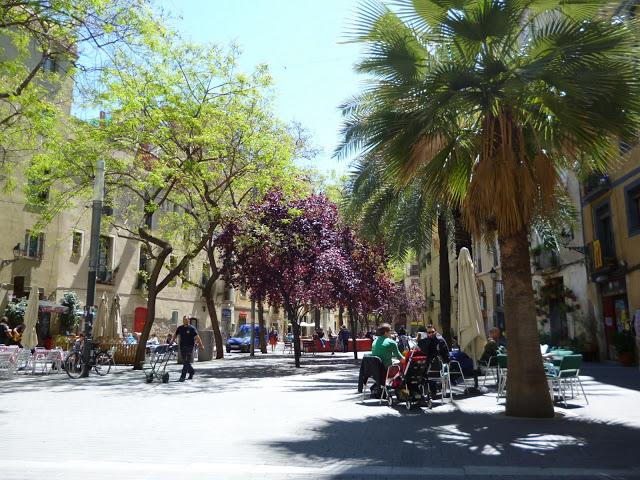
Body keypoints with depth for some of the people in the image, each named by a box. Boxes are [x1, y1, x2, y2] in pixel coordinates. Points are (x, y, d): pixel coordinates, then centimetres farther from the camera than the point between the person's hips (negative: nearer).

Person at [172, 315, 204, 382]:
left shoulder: (192, 328, -5)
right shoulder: (179, 328, 9)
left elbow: (197, 337, -6)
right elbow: (175, 335, 16)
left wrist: (201, 345, -10)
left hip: (189, 347, -5)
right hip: (182, 346, 5)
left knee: (187, 362, -8)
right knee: (184, 362, 11)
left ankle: (183, 376, -8)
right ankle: (192, 371, 32)